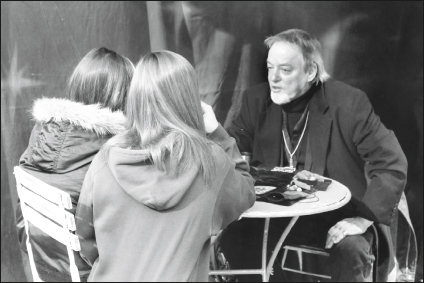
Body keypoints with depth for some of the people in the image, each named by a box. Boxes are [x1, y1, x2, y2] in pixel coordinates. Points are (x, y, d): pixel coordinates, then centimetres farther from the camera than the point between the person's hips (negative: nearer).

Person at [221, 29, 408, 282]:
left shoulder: (348, 102, -14)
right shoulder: (258, 99, -2)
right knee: (232, 234, -20)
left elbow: (392, 164, -16)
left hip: (337, 214, -3)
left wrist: (364, 219, -24)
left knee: (350, 248, -33)